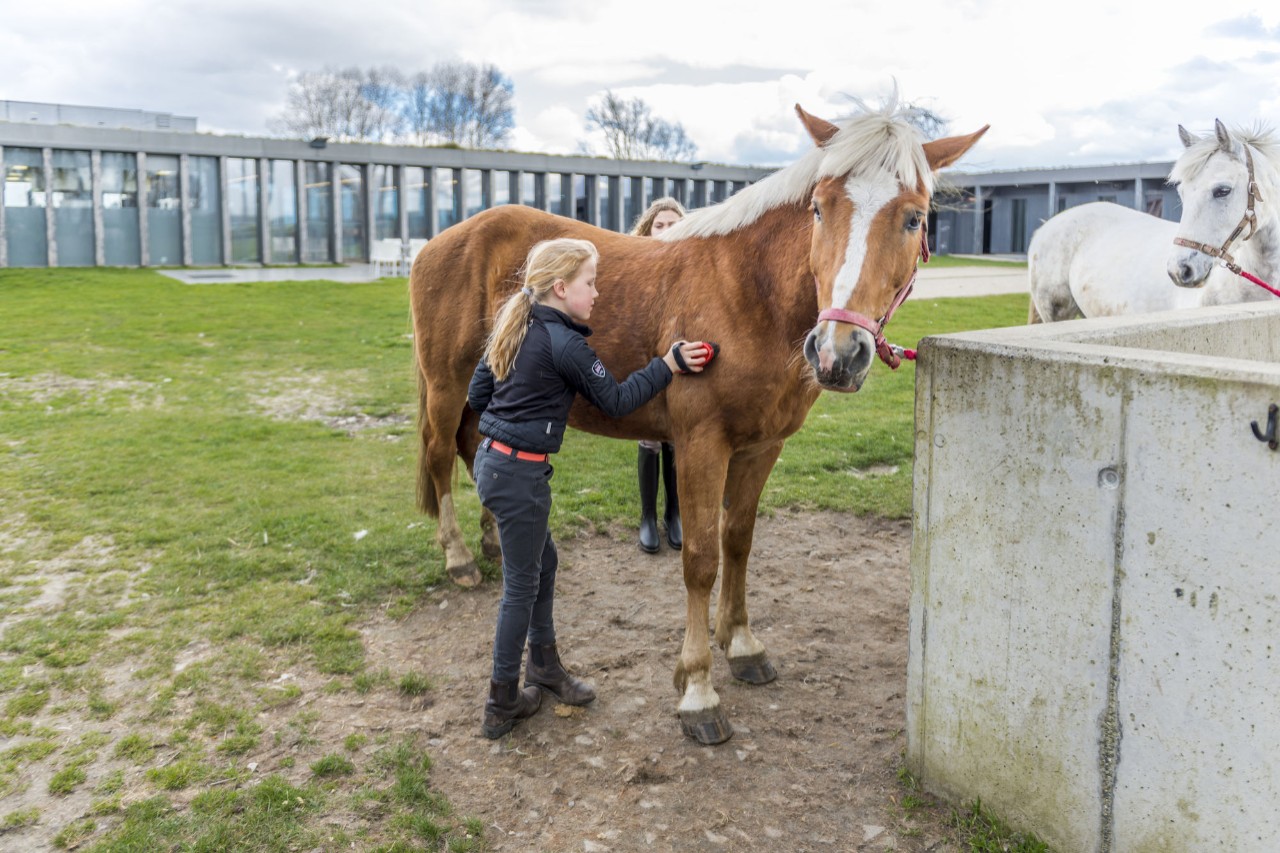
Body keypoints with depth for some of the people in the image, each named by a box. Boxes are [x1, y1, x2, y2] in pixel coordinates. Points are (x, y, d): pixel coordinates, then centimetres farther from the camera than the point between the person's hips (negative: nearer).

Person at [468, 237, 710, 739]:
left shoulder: (514, 327, 9)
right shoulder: (565, 344, -17)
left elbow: (477, 394, 15)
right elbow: (616, 401, -10)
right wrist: (667, 365, -5)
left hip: (493, 459, 9)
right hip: (520, 475, -9)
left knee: (543, 560, 23)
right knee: (521, 584, 4)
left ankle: (544, 664, 39)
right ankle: (502, 705, 17)